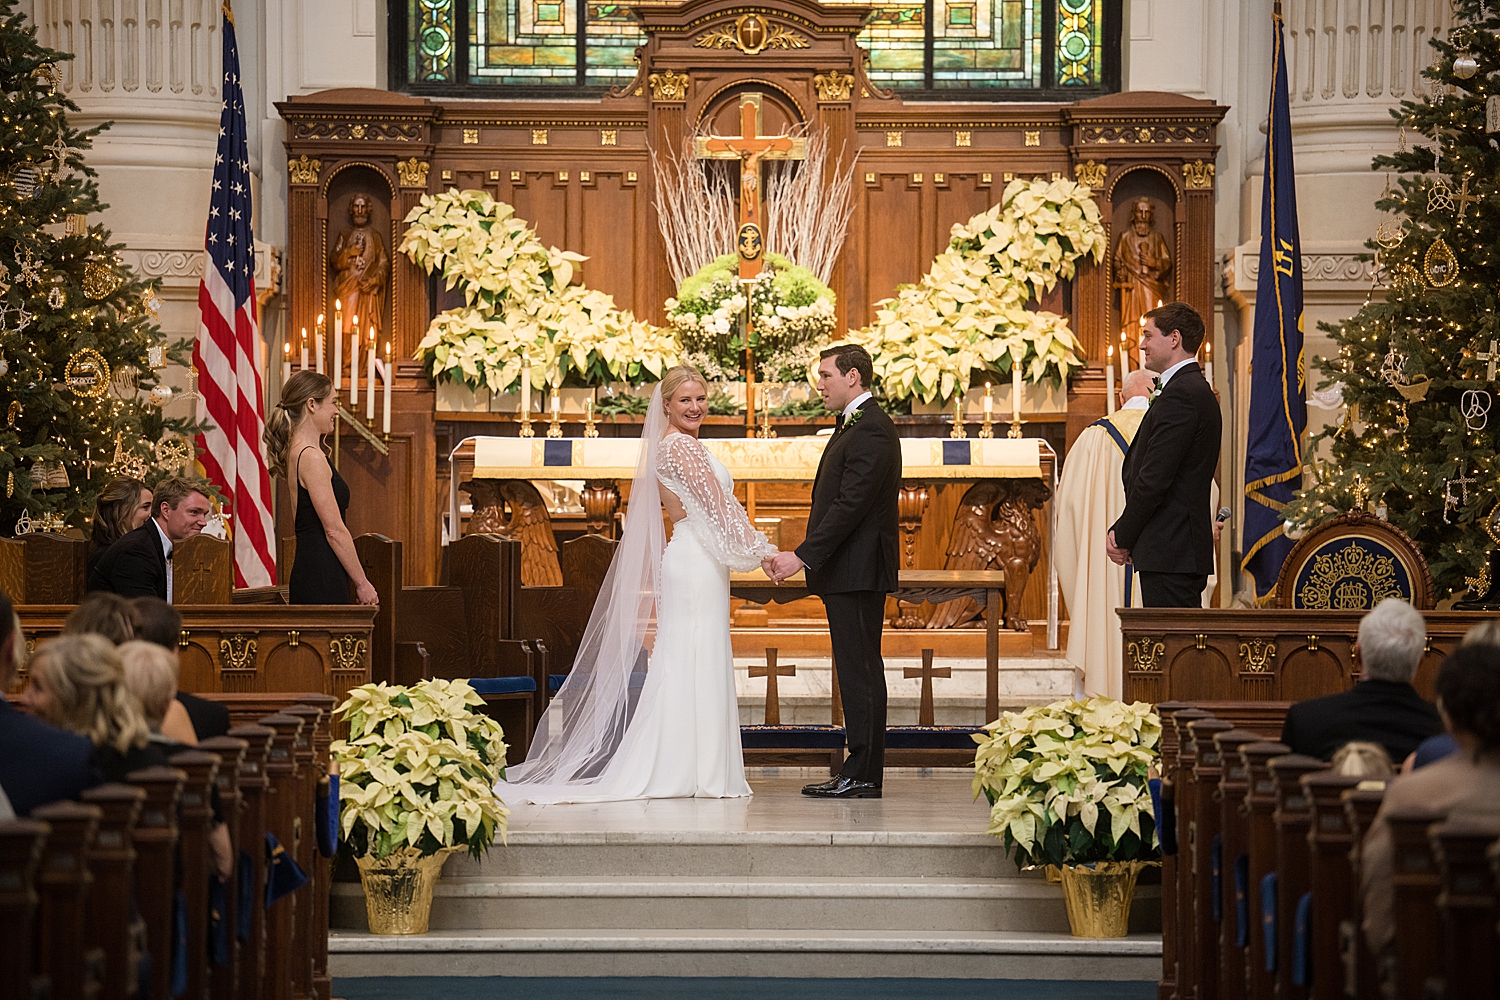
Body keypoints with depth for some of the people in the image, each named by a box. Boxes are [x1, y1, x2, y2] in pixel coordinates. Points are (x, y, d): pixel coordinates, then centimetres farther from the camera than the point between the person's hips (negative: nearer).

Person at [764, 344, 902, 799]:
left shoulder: (870, 430, -15)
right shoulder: (853, 424, 19)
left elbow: (851, 504, -21)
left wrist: (803, 556, -22)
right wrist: (805, 557, 14)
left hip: (857, 571, -11)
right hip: (847, 572, 11)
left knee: (861, 671, -8)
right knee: (857, 671, 10)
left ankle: (863, 775, -6)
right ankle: (861, 772, 13)